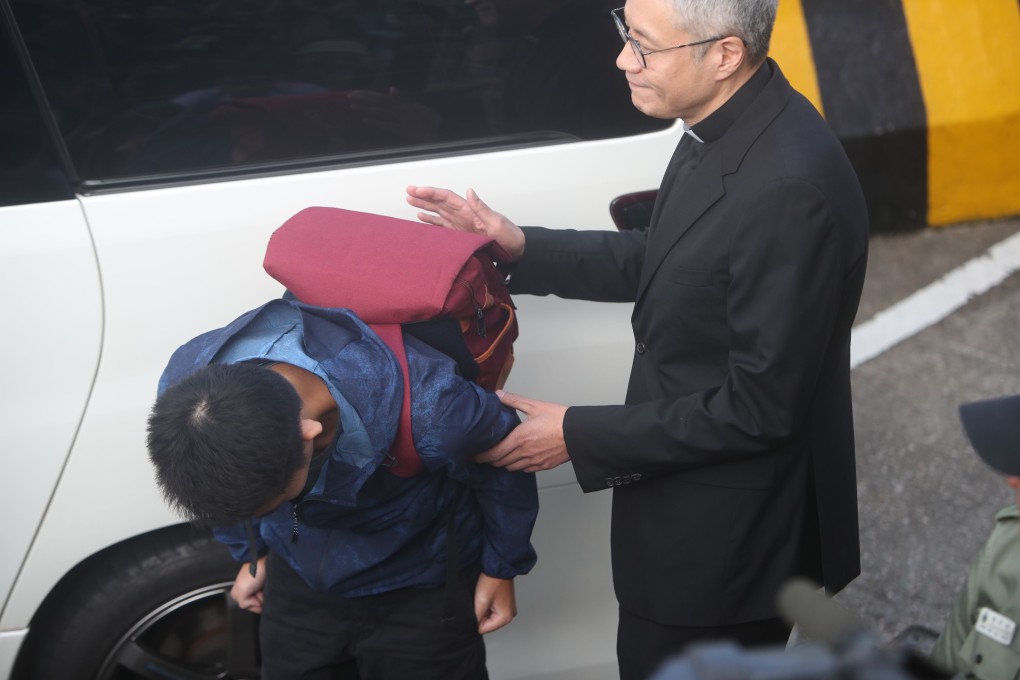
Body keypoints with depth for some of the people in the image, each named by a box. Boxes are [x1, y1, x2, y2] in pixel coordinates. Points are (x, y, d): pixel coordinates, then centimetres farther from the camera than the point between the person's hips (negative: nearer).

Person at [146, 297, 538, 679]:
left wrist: (501, 569, -2)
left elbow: (505, 463, -16)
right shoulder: (185, 388, -27)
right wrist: (252, 554, 12)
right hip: (298, 577, 3)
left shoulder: (426, 409, -40)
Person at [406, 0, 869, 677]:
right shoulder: (724, 127, -4)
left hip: (731, 539, -8)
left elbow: (757, 410, -26)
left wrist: (580, 436, -19)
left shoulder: (791, 189, -31)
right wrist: (520, 247, 3)